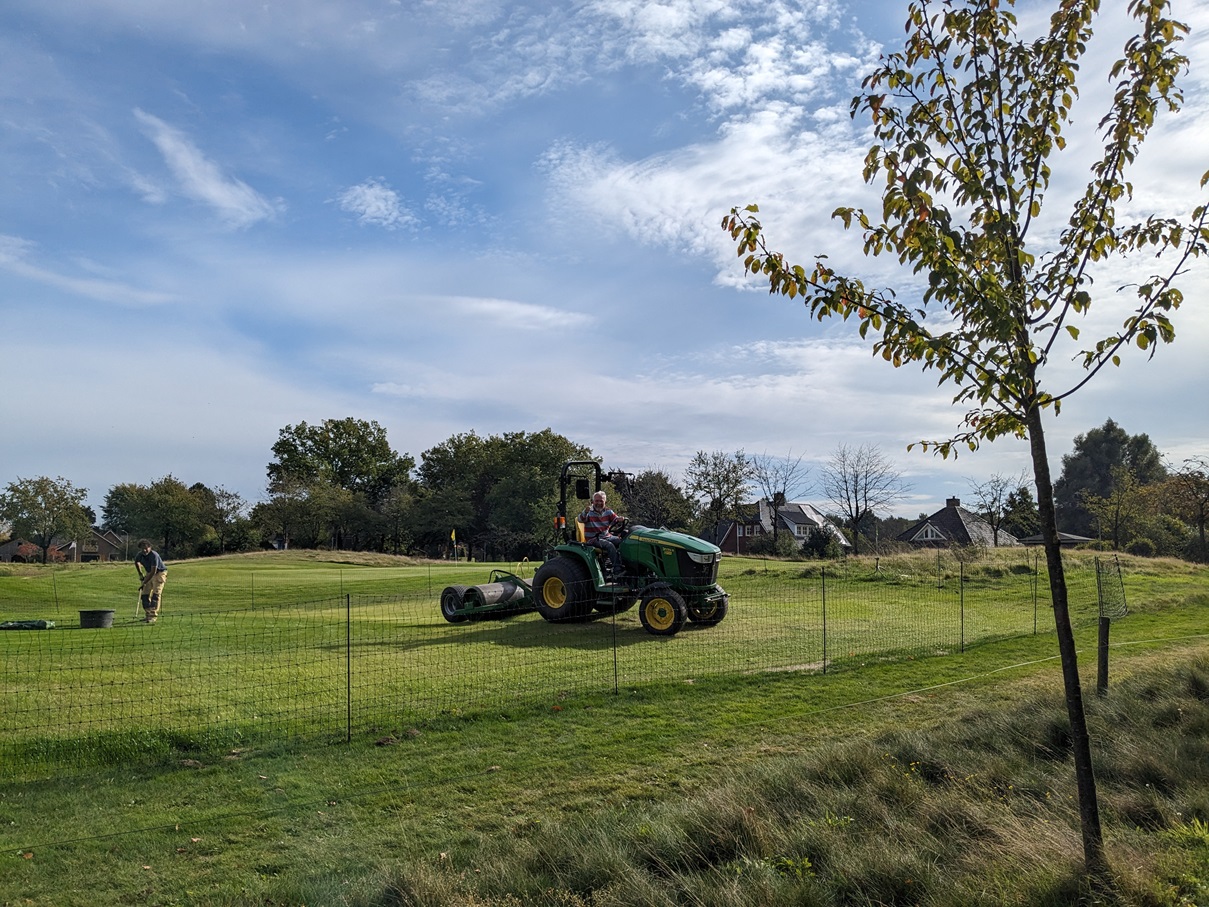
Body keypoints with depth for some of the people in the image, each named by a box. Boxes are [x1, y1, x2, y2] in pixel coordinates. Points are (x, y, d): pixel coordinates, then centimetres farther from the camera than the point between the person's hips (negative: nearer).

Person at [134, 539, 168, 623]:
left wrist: (144, 583, -34)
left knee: (156, 594, -17)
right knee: (144, 594, 7)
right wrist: (140, 574, 16)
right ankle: (147, 615, 20)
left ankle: (153, 616, -20)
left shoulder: (154, 555, -31)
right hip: (149, 574, 7)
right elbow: (136, 562, 16)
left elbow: (153, 571, -33)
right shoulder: (139, 555, -11)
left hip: (159, 573, -7)